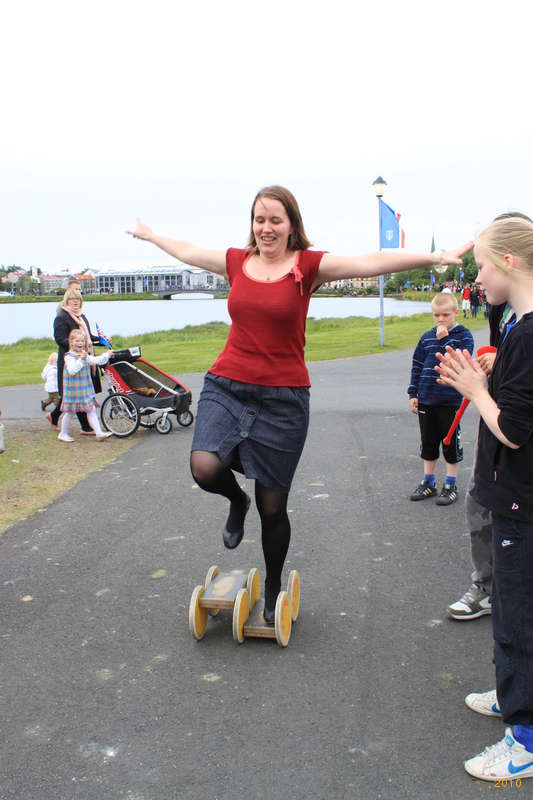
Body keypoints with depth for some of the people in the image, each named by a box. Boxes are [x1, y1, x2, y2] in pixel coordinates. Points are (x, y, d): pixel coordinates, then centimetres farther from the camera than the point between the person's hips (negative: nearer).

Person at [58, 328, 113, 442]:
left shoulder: (86, 356, 10)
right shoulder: (69, 356, -14)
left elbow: (96, 360, 17)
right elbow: (71, 370, -27)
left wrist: (106, 355, 9)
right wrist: (81, 359, -33)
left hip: (86, 388, 7)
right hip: (73, 389, -7)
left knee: (91, 410, 3)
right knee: (69, 411, 5)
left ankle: (99, 433, 2)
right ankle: (63, 433, 20)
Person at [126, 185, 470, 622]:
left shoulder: (308, 265, -5)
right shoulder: (237, 261, 7)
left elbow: (371, 263, -17)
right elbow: (187, 252, 25)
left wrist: (434, 257, -28)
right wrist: (150, 235, 40)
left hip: (282, 399, -2)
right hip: (226, 387, 3)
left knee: (272, 507, 7)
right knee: (205, 468, -24)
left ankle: (274, 588, 34)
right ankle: (237, 501, 15)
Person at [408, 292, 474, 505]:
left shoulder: (463, 335, -4)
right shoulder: (427, 337, 6)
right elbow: (417, 365, 11)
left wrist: (443, 341, -21)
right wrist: (413, 393, 7)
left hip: (450, 401, -4)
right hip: (426, 400, 4)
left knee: (451, 444, 5)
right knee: (428, 443, 14)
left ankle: (450, 485, 19)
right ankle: (428, 482, 28)